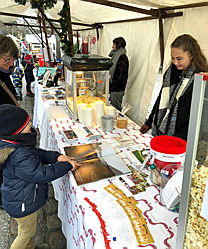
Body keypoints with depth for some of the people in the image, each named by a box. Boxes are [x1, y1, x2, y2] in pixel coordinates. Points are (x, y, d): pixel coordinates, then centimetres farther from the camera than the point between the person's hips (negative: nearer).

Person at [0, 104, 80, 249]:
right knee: (26, 233, 18)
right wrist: (67, 166, -22)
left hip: (21, 197, 9)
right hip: (23, 204, -9)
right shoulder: (19, 157, -38)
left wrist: (56, 156, -14)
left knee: (27, 231, 32)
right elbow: (42, 174, -33)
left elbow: (36, 154, 1)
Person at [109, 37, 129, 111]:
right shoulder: (116, 56, 13)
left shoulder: (122, 58, -16)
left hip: (117, 89, -9)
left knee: (115, 108, -1)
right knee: (112, 106, 15)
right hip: (113, 87, 9)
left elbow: (120, 76, -20)